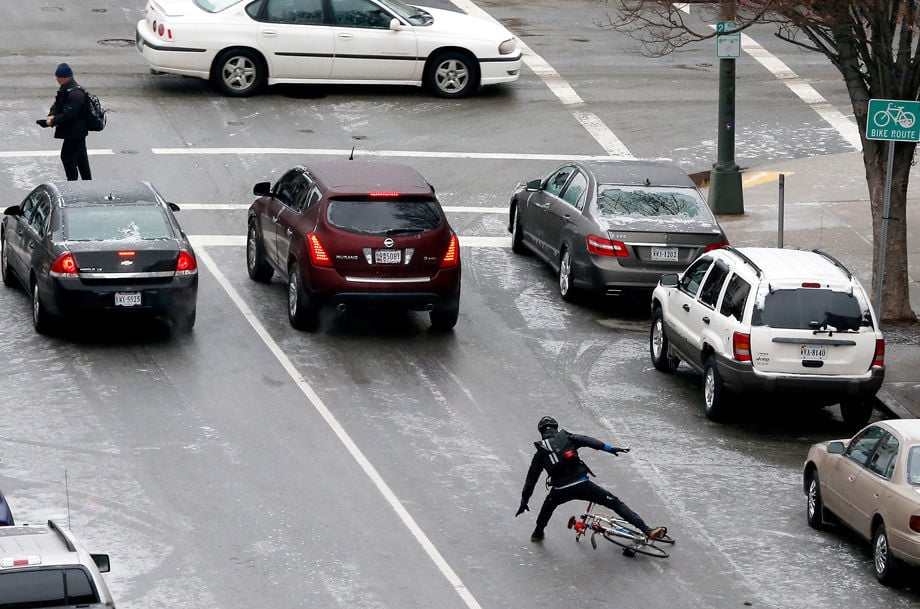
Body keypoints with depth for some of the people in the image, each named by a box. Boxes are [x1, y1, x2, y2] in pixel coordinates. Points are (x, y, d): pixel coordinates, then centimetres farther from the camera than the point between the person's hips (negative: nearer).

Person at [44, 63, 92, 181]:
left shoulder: (76, 93, -23)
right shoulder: (64, 89, 10)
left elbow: (68, 114, -25)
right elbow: (57, 105, 13)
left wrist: (53, 121, -17)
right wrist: (51, 115, -7)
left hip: (74, 132, -11)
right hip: (78, 132, 11)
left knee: (67, 157, -9)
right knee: (81, 157, 18)